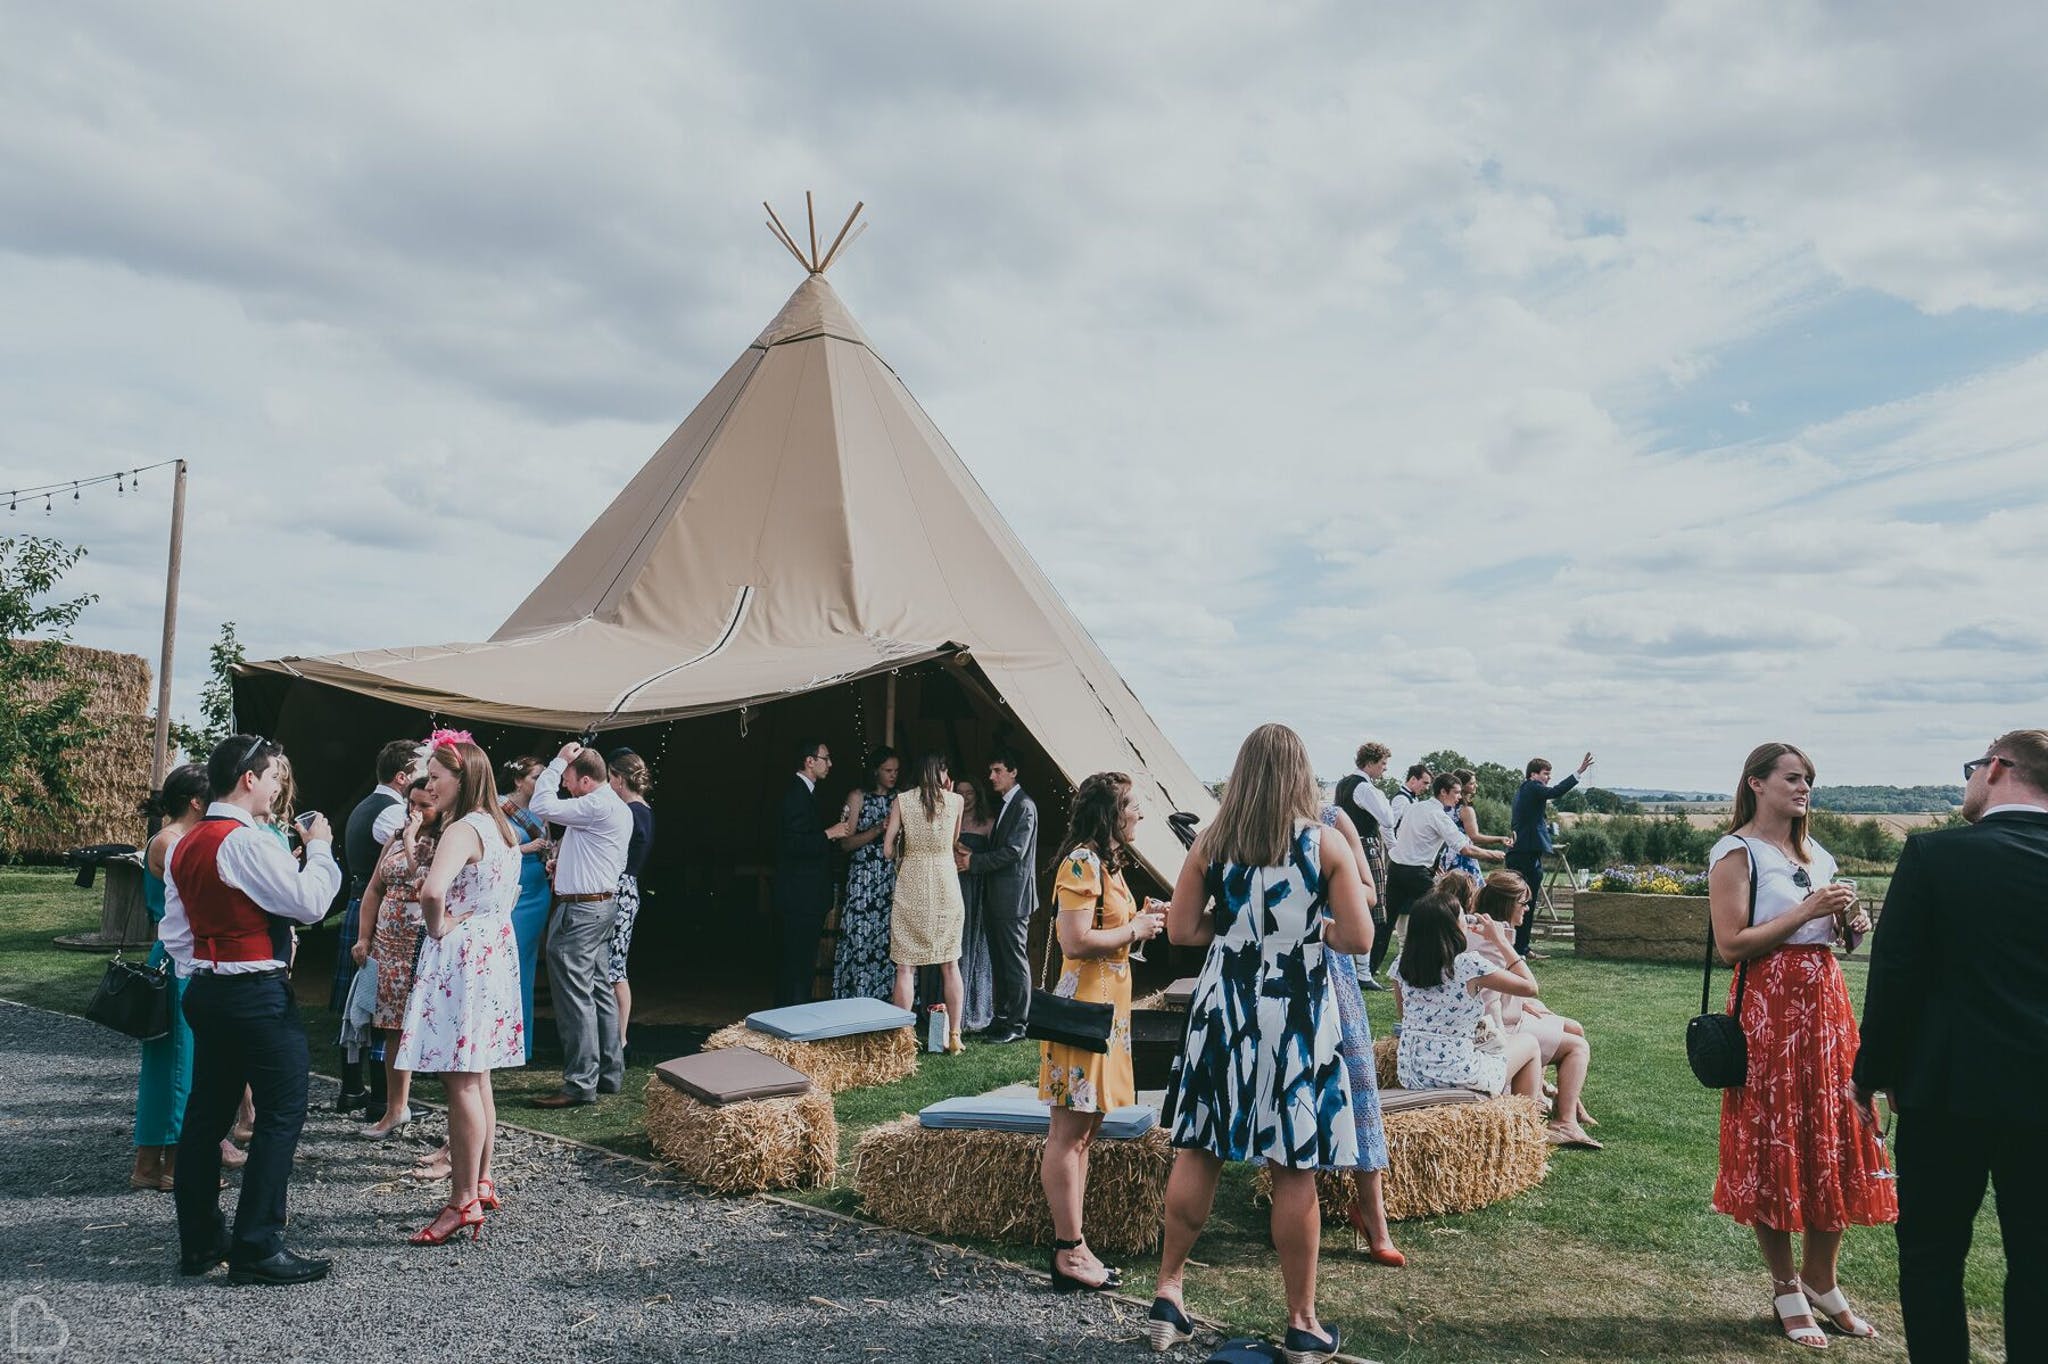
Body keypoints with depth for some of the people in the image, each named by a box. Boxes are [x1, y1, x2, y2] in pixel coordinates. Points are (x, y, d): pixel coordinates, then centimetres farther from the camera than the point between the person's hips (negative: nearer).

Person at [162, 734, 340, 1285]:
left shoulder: (184, 847, 11)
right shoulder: (246, 842, -18)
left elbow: (175, 933, 15)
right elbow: (310, 903, -20)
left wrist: (202, 970, 20)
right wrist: (320, 848, -7)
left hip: (206, 988, 10)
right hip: (257, 992, -10)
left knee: (207, 1111, 14)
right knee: (282, 1113, -4)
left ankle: (200, 1241, 23)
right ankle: (257, 1249, -2)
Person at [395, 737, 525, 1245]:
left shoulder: (462, 829, -18)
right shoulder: (502, 828, 11)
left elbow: (432, 892, -35)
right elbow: (510, 891, 27)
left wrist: (438, 928, -17)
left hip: (459, 956, -9)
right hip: (495, 951, 9)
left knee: (460, 1083, -4)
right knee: (477, 1077, 16)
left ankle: (463, 1202, 1)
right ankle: (481, 1183, 26)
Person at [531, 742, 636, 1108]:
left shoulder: (597, 806, -17)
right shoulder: (618, 808, 15)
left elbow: (542, 806, -20)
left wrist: (558, 761, -12)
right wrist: (565, 862, 15)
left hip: (581, 910, -11)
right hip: (603, 903, 11)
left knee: (575, 996, -8)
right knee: (599, 991, 14)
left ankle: (580, 1084, -5)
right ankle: (610, 1072, 20)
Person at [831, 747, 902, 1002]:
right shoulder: (858, 797, 2)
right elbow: (846, 843, -4)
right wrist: (878, 830, -15)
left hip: (893, 881, 4)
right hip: (864, 880, -4)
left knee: (890, 941, -2)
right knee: (861, 942, -6)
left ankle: (885, 999, 4)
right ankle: (856, 1001, 0)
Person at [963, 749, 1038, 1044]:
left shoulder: (1024, 806, -12)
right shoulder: (1002, 805, 17)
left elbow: (1014, 851, -19)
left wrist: (974, 861, -15)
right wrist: (971, 855, 1)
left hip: (1013, 897, -9)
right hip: (995, 897, 9)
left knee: (1015, 961, -3)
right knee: (998, 960, 14)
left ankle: (1017, 1024, 3)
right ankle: (1001, 1017, 23)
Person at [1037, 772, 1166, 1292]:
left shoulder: (1104, 863, 17)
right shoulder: (1081, 863, -15)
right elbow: (1075, 942, -23)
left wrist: (1141, 921, 9)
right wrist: (1134, 930, -12)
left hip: (1105, 1006, 11)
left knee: (1082, 1132, 13)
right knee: (1069, 1133, -3)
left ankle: (1071, 1246, 19)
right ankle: (1070, 1254, 2)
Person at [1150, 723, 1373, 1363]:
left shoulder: (1211, 842, -1)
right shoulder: (1324, 843, -6)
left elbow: (1180, 930, 0)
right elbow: (1359, 937, -8)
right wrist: (1310, 928, 10)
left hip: (1224, 1005, 2)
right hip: (1297, 1012, -2)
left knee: (1198, 1152, 12)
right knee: (1294, 1170, 5)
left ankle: (1169, 1294, 20)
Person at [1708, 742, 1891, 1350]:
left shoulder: (1816, 854, 16)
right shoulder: (1736, 852, -7)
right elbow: (1730, 945, -15)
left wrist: (1850, 922, 3)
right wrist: (1806, 911, -16)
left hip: (1826, 1003, 7)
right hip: (1768, 1010, -7)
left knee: (1836, 1143, 9)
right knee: (1774, 1146, 2)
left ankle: (1820, 1276, 26)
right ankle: (1786, 1286, 17)